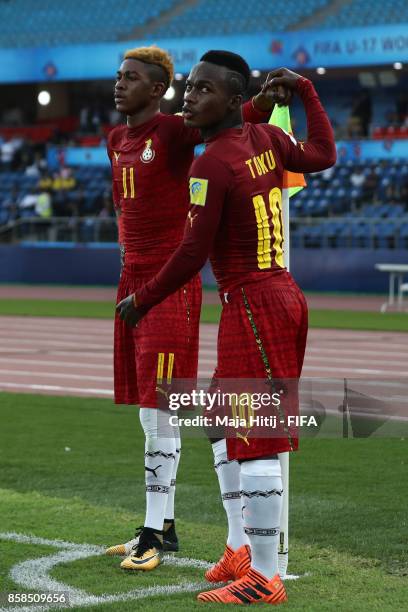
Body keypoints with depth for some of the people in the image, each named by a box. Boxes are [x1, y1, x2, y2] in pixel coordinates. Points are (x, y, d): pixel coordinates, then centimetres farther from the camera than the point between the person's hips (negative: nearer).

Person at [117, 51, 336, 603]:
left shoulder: (211, 167, -17)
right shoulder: (265, 139, 7)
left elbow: (192, 256, -17)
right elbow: (323, 156, 26)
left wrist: (141, 301, -3)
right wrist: (304, 90, 34)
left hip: (251, 306, -10)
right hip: (284, 295, 10)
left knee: (256, 443, -7)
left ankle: (265, 579, -4)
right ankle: (244, 552, 25)